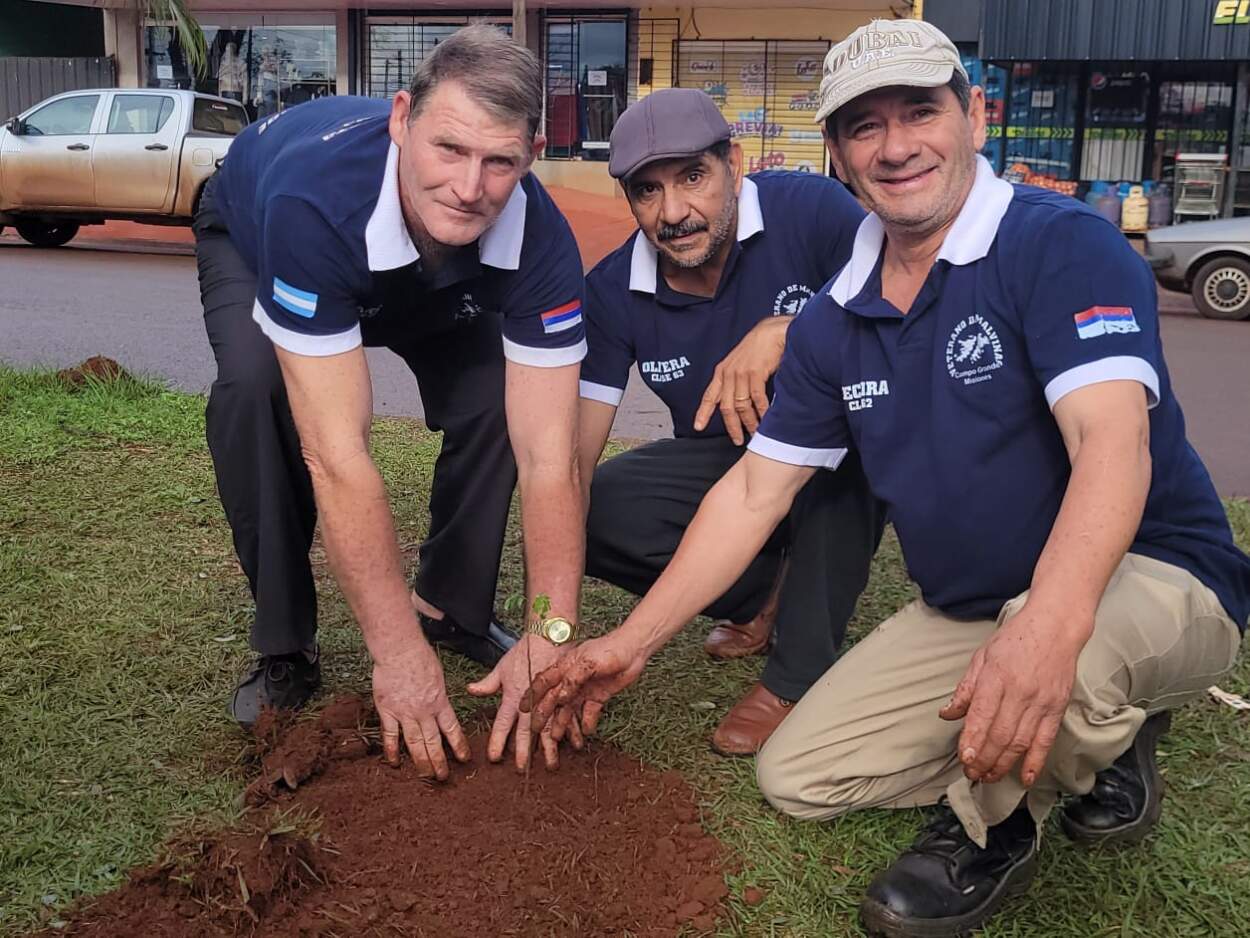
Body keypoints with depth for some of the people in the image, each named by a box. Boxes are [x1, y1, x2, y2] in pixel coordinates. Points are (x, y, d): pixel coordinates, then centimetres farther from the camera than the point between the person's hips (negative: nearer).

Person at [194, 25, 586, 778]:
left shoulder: (540, 240, -35)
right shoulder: (315, 200, -46)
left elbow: (549, 458, -33)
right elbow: (337, 454, -45)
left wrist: (550, 640, -40)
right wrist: (399, 653, -42)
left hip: (437, 286, 3)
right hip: (251, 241, -2)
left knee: (495, 399, -21)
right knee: (255, 388, -32)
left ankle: (455, 609, 6)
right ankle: (285, 650, -11)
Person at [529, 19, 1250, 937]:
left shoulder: (1063, 245, -19)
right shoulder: (834, 321, 1)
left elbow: (1111, 445, -33)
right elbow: (754, 492, 4)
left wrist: (1050, 624, -52)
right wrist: (632, 643, 2)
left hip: (1152, 577, -7)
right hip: (970, 608, 7)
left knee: (1063, 669, -42)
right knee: (798, 777, 4)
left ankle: (993, 829, -5)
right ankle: (1096, 734, 13)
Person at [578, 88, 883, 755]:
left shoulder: (810, 210, -20)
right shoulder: (613, 290, -12)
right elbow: (573, 455, -16)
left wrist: (783, 331, -40)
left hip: (838, 471, -2)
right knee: (599, 514, -23)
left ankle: (798, 677, -25)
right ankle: (756, 596, 8)